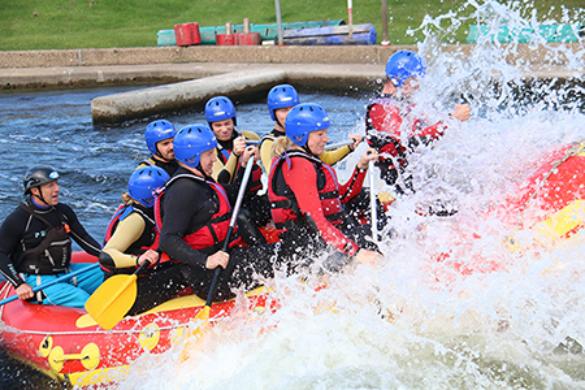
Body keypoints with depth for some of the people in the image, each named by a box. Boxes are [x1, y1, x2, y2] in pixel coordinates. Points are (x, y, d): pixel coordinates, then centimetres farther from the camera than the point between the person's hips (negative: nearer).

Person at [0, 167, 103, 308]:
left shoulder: (63, 211, 8)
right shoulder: (17, 219, -11)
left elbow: (84, 239, 15)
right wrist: (19, 285, -19)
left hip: (65, 271, 7)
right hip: (36, 281, -7)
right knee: (83, 300, -28)